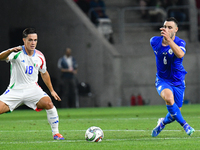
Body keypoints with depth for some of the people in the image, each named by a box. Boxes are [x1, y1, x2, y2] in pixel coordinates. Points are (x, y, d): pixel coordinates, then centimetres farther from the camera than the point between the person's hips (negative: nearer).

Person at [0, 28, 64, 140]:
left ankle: (56, 133, -10)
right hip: (15, 90, -2)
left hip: (32, 88, 2)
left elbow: (44, 73, 20)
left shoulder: (39, 56, 2)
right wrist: (10, 51, -50)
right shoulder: (17, 52, -11)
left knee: (48, 103, -24)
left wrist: (52, 90, 19)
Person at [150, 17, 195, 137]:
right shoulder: (154, 41, -7)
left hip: (178, 81, 0)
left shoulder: (180, 43, -17)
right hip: (162, 80, 0)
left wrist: (168, 39, -48)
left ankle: (163, 123, 40)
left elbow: (180, 54, -41)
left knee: (174, 114, 6)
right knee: (168, 97, -34)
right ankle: (184, 124, -20)